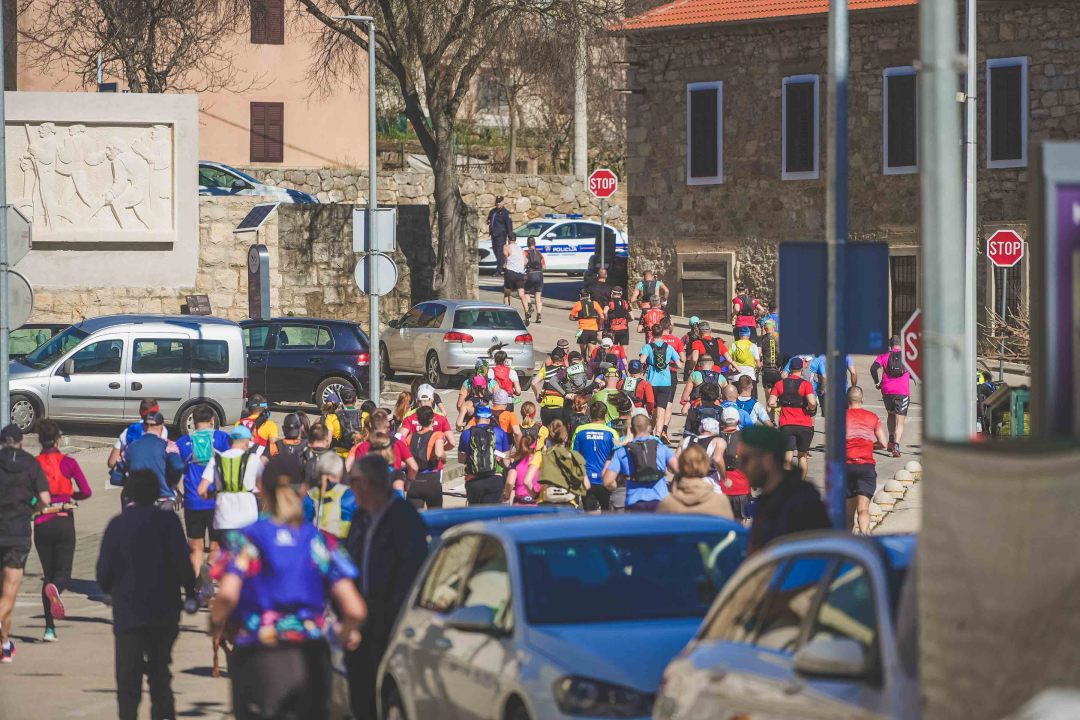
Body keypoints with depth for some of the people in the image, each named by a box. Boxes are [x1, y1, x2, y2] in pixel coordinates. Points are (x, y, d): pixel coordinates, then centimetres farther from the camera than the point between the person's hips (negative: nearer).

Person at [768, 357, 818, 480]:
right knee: (802, 455, 17)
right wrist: (812, 408, 3)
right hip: (804, 425, -1)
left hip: (786, 425, 1)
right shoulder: (806, 385, -7)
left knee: (787, 457, -2)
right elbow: (812, 403, -19)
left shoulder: (780, 384, 4)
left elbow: (771, 403, 0)